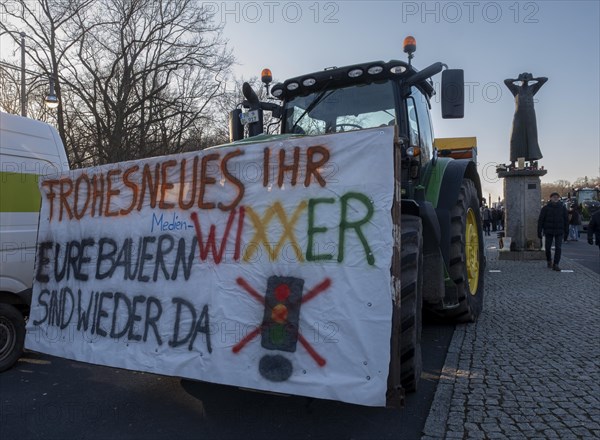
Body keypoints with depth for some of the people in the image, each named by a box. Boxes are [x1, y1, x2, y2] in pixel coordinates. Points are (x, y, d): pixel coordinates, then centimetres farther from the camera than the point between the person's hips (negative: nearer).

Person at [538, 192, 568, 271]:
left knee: (558, 248, -6)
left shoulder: (563, 207, 1)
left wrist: (566, 231, 1)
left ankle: (555, 264, -4)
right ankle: (549, 261, 31)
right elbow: (540, 220, -2)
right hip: (548, 231, 0)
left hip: (559, 231, 0)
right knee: (548, 248, 8)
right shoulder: (546, 208, -3)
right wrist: (539, 232, -5)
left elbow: (566, 220, 5)